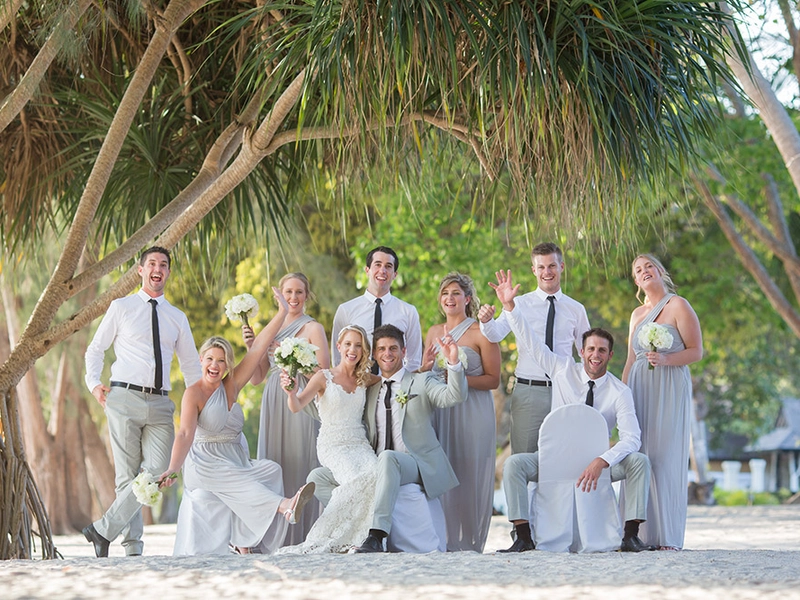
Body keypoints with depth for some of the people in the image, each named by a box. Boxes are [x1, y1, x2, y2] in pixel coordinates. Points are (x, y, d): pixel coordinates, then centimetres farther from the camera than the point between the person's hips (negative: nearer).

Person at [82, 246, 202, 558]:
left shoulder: (177, 318, 18)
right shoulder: (121, 307, 9)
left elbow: (191, 365, 23)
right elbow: (95, 348, 14)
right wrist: (94, 383, -3)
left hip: (160, 404, 3)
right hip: (125, 399, -3)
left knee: (156, 473, -12)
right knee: (127, 475, -4)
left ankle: (103, 531, -5)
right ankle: (132, 546, 3)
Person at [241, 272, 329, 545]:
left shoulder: (313, 328, 2)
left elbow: (323, 372, -7)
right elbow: (256, 378, 15)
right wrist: (251, 346, 2)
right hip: (273, 404, 5)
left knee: (299, 466, -9)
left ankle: (301, 540, -6)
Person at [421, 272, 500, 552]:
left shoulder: (481, 333, -3)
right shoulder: (434, 333, 15)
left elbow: (493, 380, -6)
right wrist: (426, 366, -1)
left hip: (472, 412, -5)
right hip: (439, 411, 5)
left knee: (469, 474, -6)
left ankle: (468, 542, 0)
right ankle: (444, 539, 3)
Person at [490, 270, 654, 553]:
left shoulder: (619, 392, -6)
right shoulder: (563, 370, 1)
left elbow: (631, 438, -17)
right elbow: (531, 341, 0)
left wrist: (601, 462, -33)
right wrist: (509, 306, -12)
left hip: (595, 462, -1)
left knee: (639, 461, -26)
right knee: (514, 464, -26)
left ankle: (631, 536, -23)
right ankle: (523, 537, -26)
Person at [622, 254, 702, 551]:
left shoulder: (678, 306, 1)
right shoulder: (637, 314, 19)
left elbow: (696, 351, -3)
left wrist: (666, 359, -19)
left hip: (670, 390, -5)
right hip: (639, 389, 5)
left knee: (665, 459, -10)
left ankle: (668, 536, -8)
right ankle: (641, 534, -3)